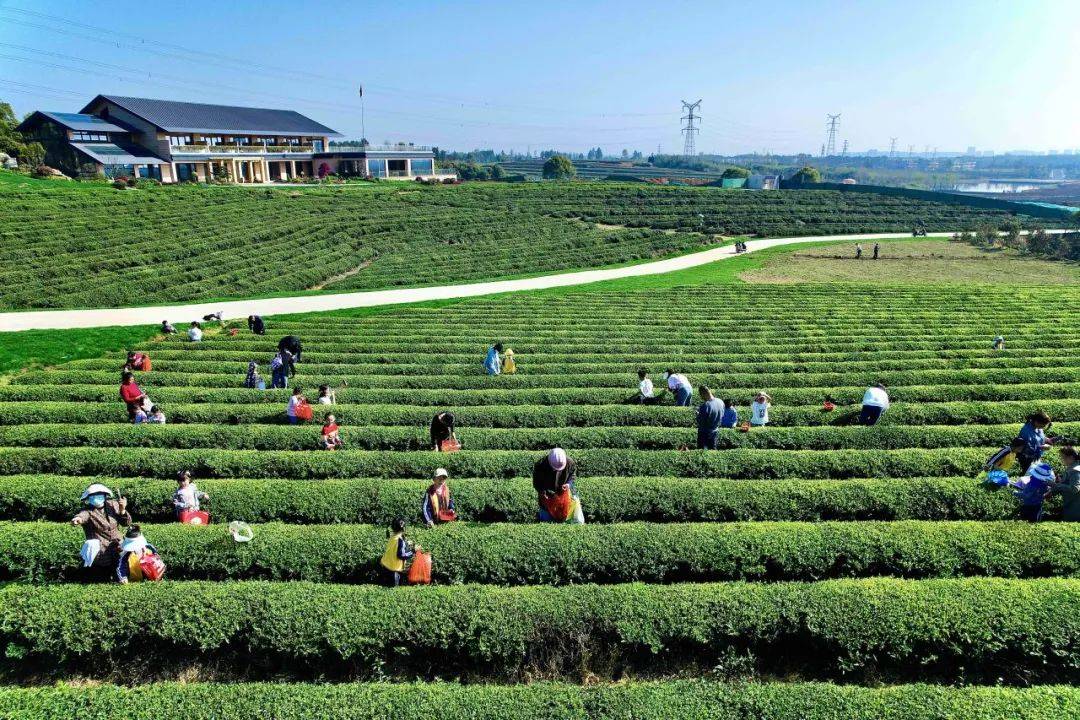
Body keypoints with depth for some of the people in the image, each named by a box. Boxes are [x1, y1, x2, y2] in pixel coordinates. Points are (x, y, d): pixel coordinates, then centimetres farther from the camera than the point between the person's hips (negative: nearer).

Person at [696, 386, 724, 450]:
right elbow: (722, 416, 8)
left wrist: (698, 414, -5)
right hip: (715, 432, 7)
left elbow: (700, 422, -22)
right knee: (713, 449, 20)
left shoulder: (705, 406, -29)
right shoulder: (720, 402, -6)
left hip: (704, 433, -6)